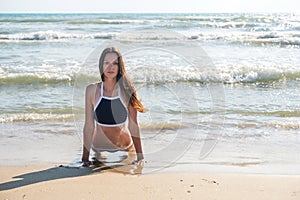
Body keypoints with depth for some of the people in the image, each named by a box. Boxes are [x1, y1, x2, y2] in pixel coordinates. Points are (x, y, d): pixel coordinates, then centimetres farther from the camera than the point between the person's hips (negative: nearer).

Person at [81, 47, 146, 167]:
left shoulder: (127, 91, -12)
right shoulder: (92, 90, -10)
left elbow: (134, 126, -8)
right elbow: (89, 126, -6)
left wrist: (140, 156, -10)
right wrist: (85, 157, -6)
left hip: (125, 150, 0)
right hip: (99, 151, 1)